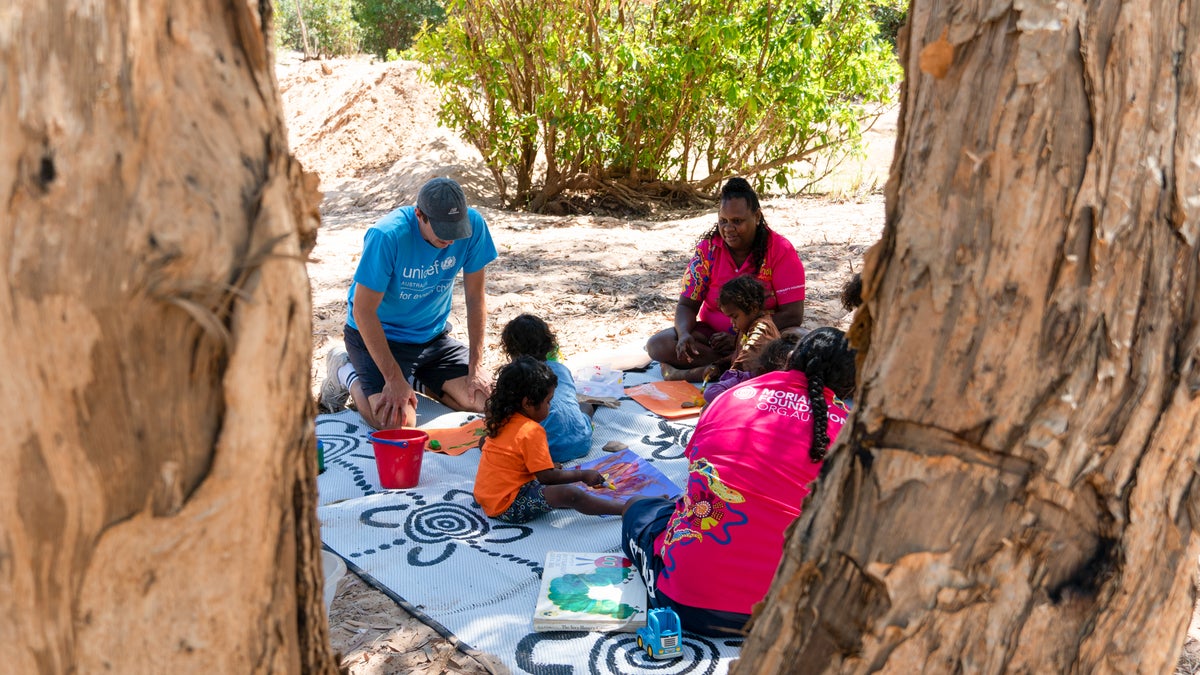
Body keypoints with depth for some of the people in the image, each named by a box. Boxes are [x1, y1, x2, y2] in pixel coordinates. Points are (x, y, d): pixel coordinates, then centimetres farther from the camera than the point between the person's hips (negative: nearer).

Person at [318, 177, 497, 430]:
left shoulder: (473, 225, -16)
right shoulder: (387, 236, -29)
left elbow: (476, 298, -7)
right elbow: (363, 310, -24)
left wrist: (475, 368, -9)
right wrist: (394, 378, -26)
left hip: (433, 334, 5)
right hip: (379, 334, -5)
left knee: (483, 401, -11)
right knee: (397, 421, -23)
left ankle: (417, 378, 17)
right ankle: (347, 373, 8)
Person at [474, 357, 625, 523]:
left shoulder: (502, 420, 6)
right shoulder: (531, 432, -19)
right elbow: (547, 477, -19)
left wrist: (546, 465, 21)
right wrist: (583, 475, -6)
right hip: (508, 507, -10)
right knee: (570, 494, -23)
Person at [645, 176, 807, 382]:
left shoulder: (780, 250, -10)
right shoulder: (708, 248, -2)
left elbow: (793, 314, -14)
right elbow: (687, 305, -1)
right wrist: (685, 334, -26)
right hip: (713, 334, 3)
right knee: (657, 344, -21)